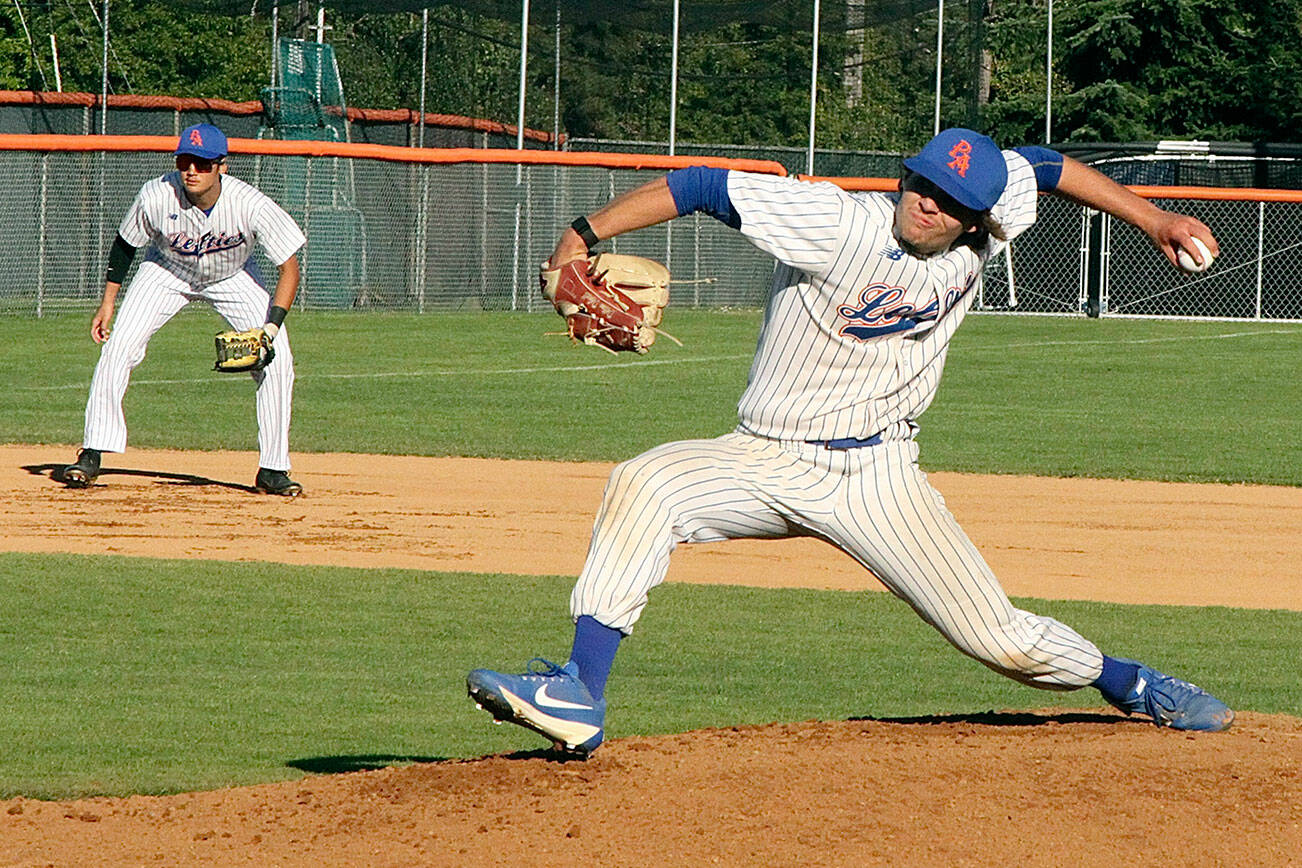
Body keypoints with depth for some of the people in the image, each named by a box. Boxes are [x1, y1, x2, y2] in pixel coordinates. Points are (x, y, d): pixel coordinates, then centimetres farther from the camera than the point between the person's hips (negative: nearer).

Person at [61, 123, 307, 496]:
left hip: (232, 278, 0)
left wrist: (271, 328, -37)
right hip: (168, 271, 0)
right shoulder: (156, 196, -31)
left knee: (277, 360, -14)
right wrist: (108, 302, -6)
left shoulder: (251, 205, -34)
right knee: (119, 345, -16)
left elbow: (289, 269, -26)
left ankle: (273, 470, -3)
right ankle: (91, 456, -8)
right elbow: (125, 243, -9)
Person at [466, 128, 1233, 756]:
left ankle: (1128, 683, 30)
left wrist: (1152, 218, 13)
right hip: (767, 465, -2)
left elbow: (1042, 166, 13)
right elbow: (704, 187, -22)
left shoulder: (978, 236, -6)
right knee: (644, 487, -29)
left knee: (1002, 640, -3)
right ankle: (580, 699, -32)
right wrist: (586, 236, -29)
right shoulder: (837, 223, -19)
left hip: (877, 476, 2)